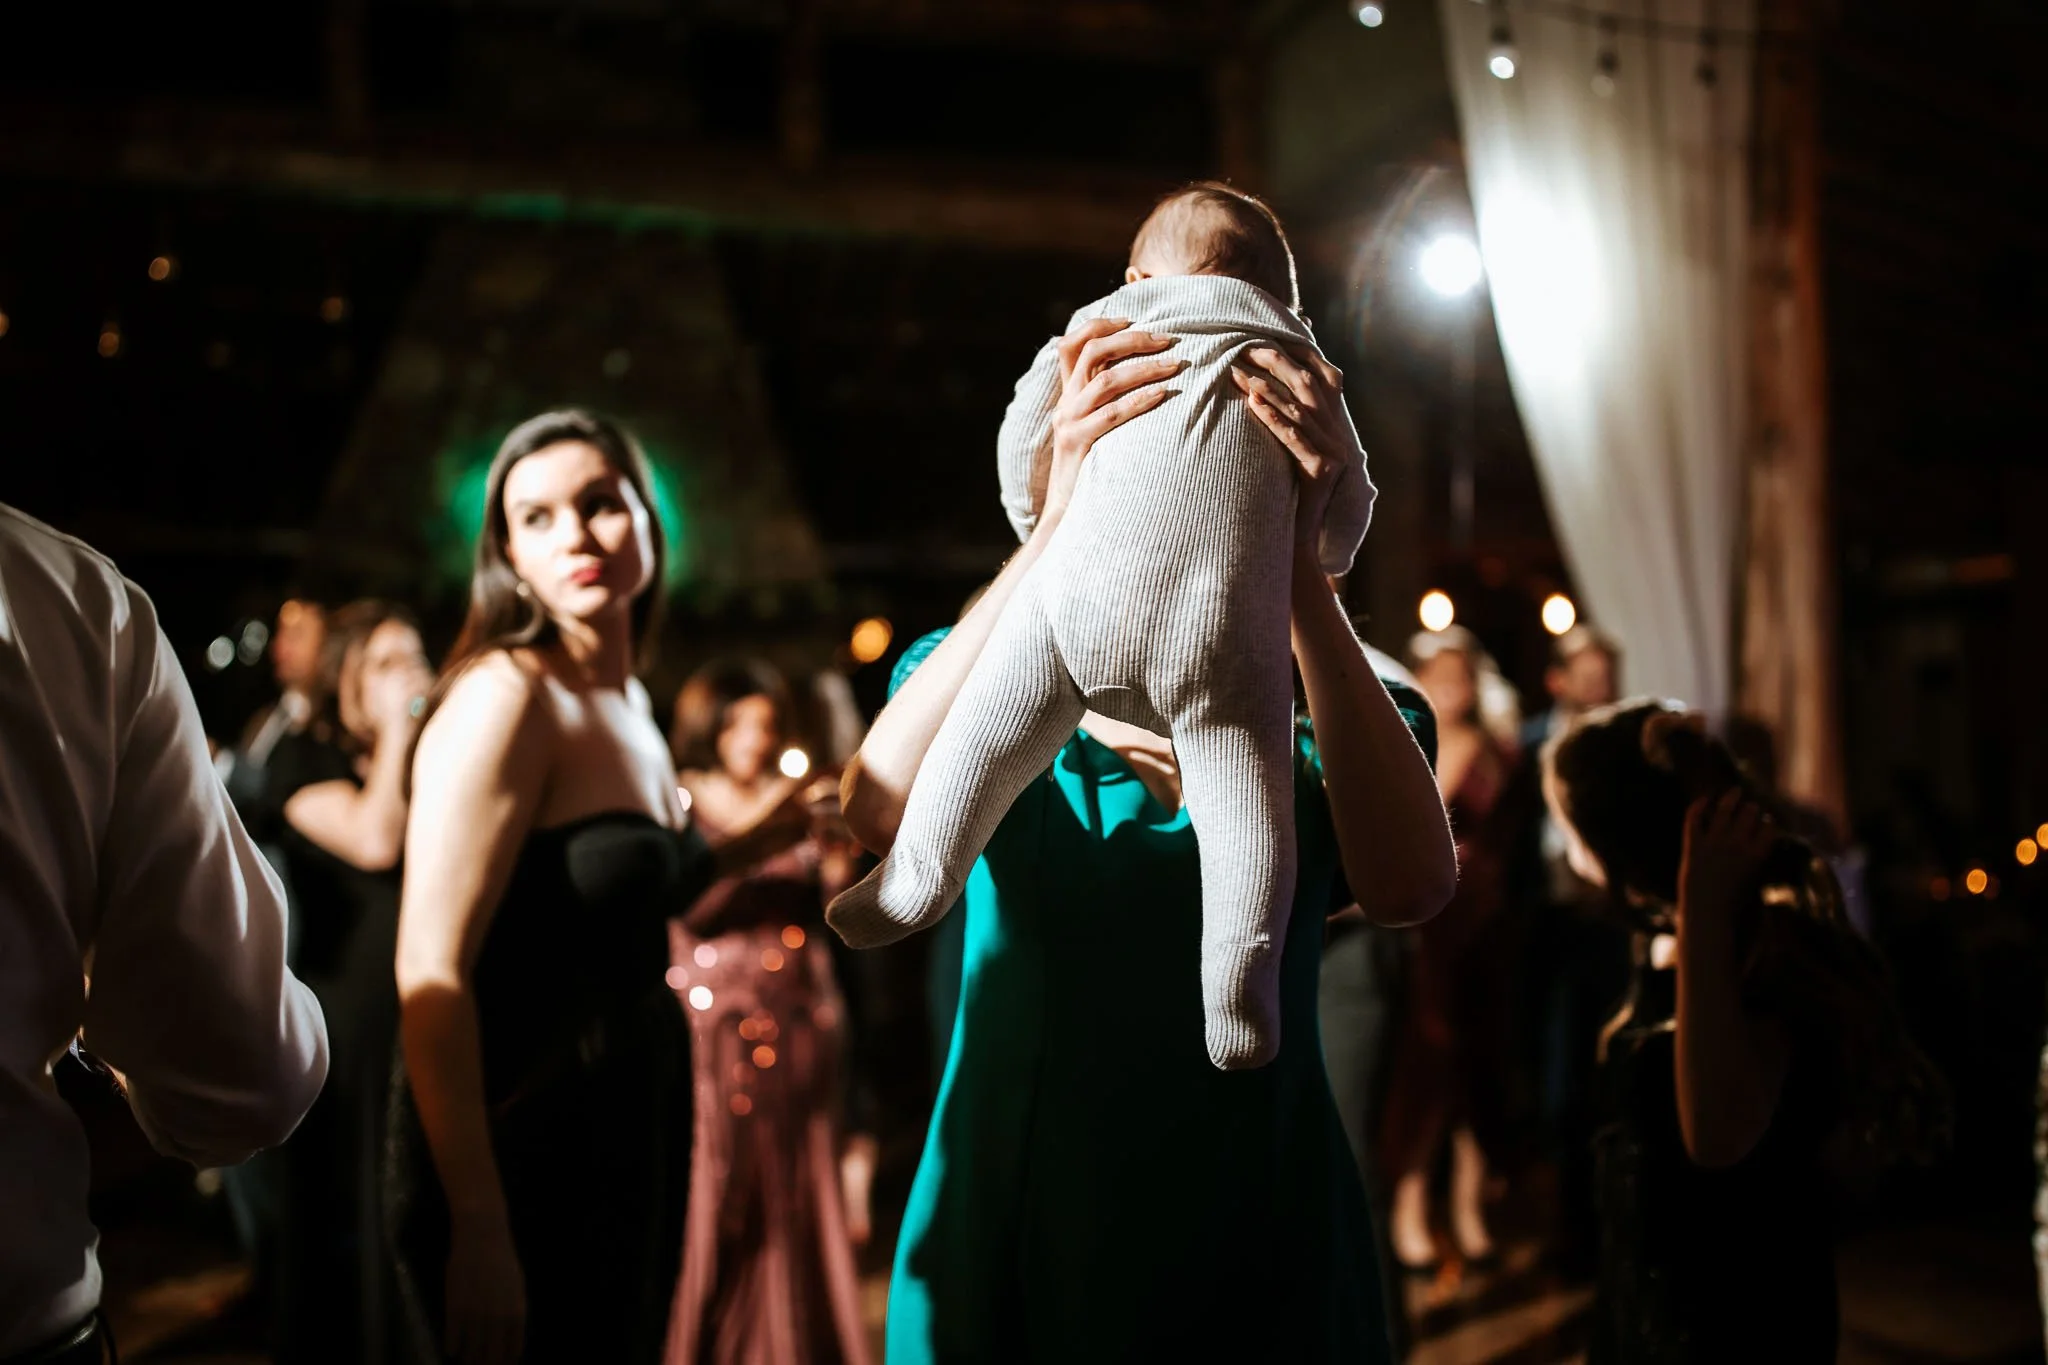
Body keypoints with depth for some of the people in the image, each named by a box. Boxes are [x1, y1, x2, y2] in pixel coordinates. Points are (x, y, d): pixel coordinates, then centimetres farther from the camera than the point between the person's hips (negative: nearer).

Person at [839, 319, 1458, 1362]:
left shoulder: (1315, 717, -1)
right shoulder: (989, 690, 0)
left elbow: (1410, 885, -24)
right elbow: (880, 810, -24)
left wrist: (1299, 567, -32)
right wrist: (1058, 532, -32)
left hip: (1258, 1249, 0)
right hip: (1012, 1227, 0)